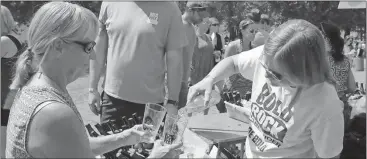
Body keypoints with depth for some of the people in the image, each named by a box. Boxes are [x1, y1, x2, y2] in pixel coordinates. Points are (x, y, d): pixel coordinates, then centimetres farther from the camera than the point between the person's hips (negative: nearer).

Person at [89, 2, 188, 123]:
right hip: (112, 98, 2)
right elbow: (99, 48, 8)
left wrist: (172, 102, -4)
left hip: (151, 102, -2)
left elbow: (174, 58, -3)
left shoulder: (169, 8, -6)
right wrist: (93, 89, 8)